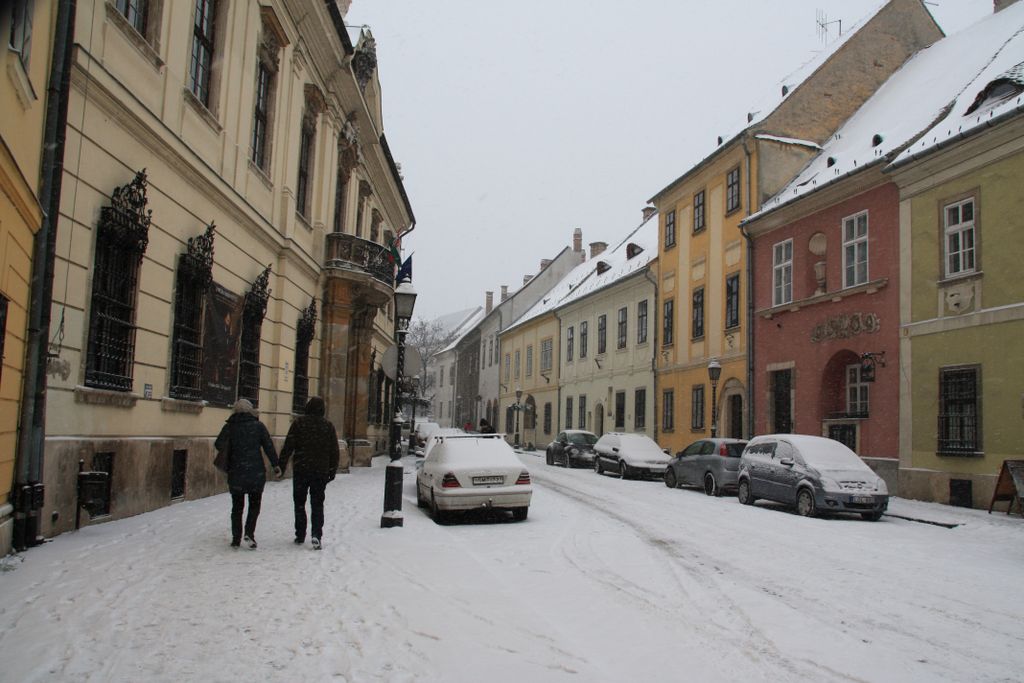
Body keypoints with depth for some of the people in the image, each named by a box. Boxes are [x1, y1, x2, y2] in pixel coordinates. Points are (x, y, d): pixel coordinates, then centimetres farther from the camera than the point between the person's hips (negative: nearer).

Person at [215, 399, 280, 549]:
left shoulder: (229, 426, 0)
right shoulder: (258, 426, -1)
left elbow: (219, 445, -6)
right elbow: (269, 447, -2)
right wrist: (276, 466, 4)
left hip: (236, 474, 1)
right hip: (256, 473, -1)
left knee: (237, 506, 13)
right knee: (254, 504, 12)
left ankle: (236, 538, 12)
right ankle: (249, 533, -5)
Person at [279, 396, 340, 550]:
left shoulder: (299, 423, -4)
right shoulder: (328, 425, 2)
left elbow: (288, 446, -7)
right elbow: (334, 451, 5)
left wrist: (281, 465, 0)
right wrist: (333, 470, 13)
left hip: (301, 470, -1)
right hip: (321, 472, 1)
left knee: (299, 503, 12)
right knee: (317, 504, 6)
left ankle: (300, 536, 15)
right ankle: (317, 535, -9)